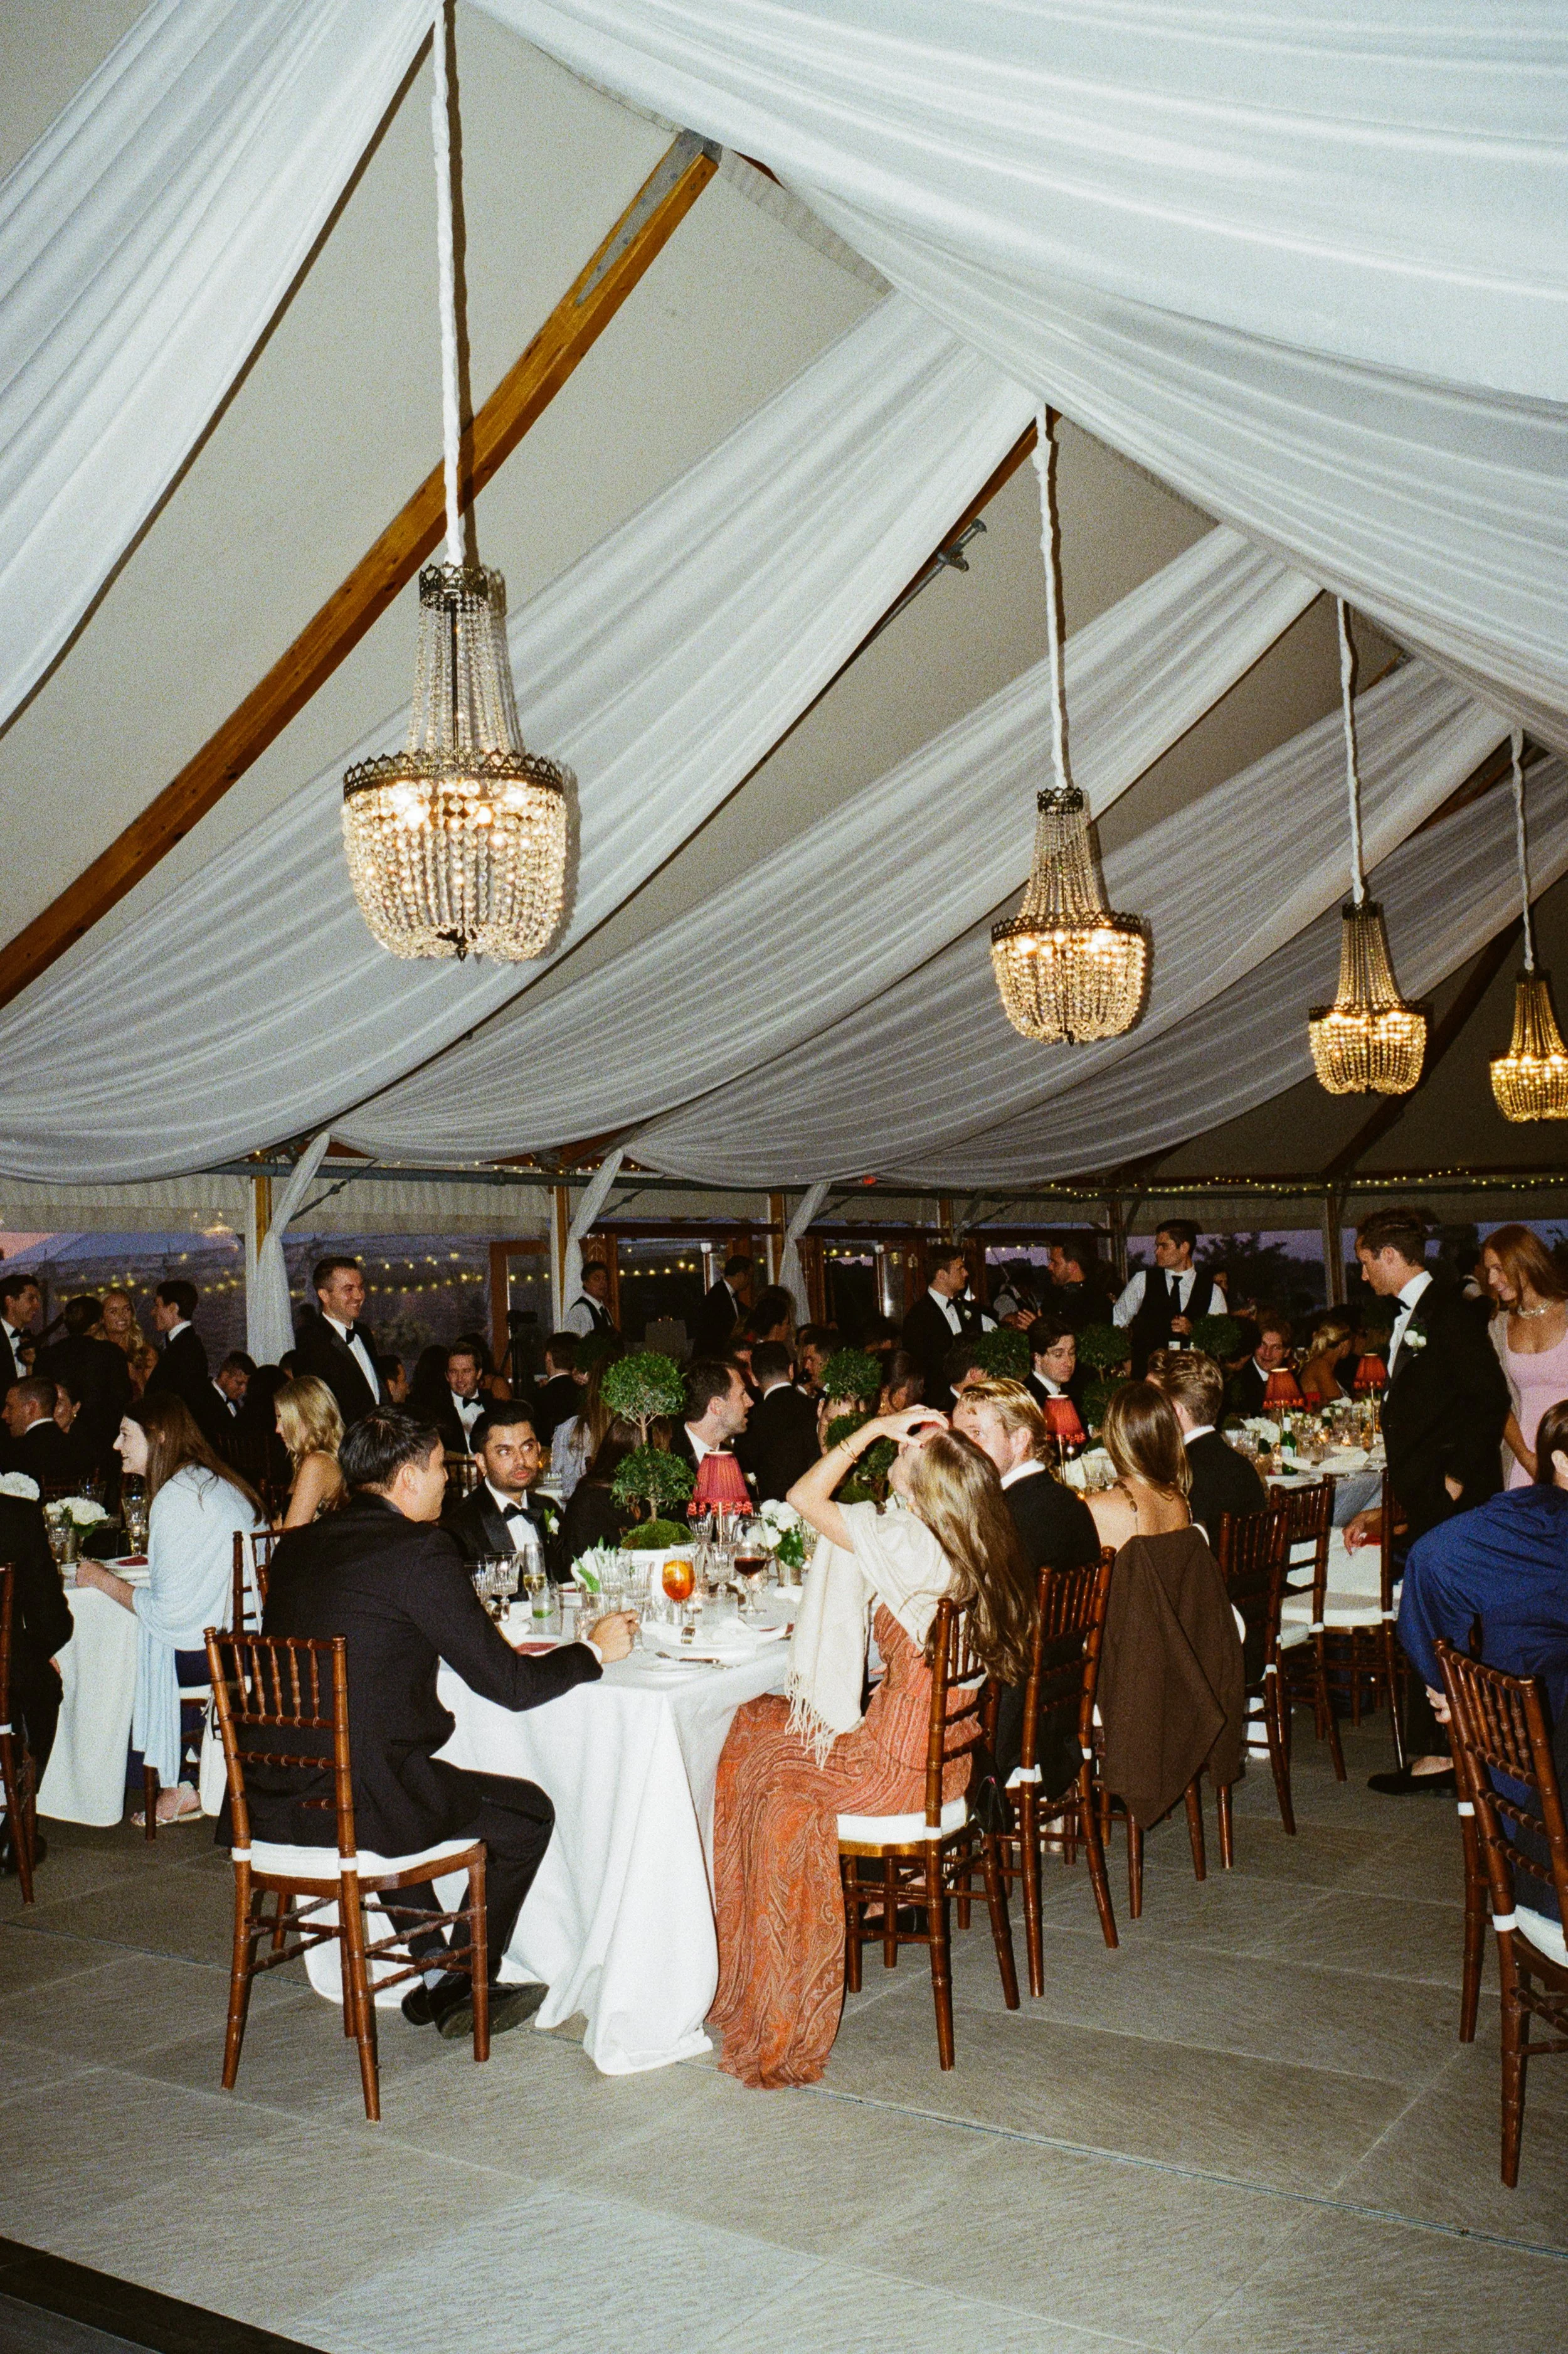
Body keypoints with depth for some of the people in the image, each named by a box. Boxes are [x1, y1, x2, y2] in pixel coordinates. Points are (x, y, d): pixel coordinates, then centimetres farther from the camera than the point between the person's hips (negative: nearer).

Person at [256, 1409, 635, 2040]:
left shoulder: (296, 1545, 8)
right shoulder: (420, 1551, -13)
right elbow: (510, 1684, -10)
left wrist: (477, 1636, 32)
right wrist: (595, 1649, 8)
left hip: (271, 1801, 8)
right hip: (360, 1802, -7)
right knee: (527, 1811, 15)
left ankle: (432, 1968, 36)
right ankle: (463, 1989, 24)